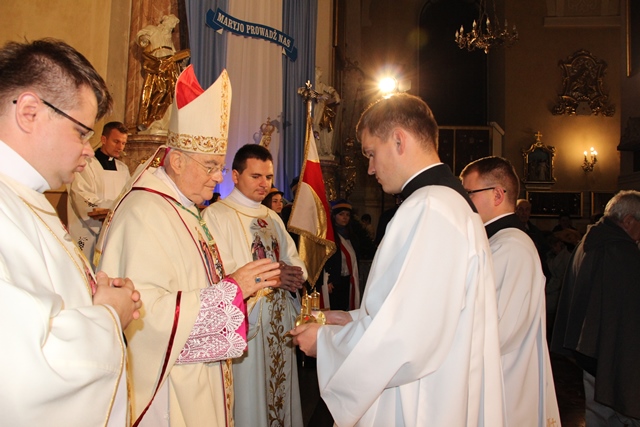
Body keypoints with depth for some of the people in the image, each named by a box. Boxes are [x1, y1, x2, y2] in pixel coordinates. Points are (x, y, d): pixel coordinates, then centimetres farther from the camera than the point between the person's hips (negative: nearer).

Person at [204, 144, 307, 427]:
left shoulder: (272, 218, 16)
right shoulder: (216, 215, -7)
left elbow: (294, 262, 12)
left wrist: (295, 275, -11)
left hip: (280, 320, 7)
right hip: (244, 323, -6)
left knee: (281, 389, 13)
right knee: (250, 400, 2)